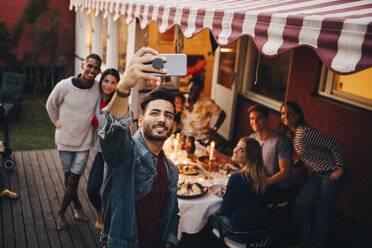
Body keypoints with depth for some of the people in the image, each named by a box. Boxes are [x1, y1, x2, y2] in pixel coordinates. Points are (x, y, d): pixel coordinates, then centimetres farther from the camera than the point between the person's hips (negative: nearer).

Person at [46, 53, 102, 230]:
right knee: (68, 177, 13)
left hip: (84, 141, 1)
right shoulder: (64, 86, -15)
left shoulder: (99, 88, -10)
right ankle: (77, 206, 38)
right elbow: (51, 105, 5)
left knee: (73, 181, 4)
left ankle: (61, 213, 26)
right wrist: (58, 123, 6)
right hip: (65, 140, -1)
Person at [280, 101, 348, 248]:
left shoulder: (304, 132, -23)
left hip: (332, 174, -8)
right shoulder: (292, 135, 5)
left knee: (323, 212, 4)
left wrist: (341, 168, -18)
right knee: (299, 205, 4)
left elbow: (334, 144, -22)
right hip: (317, 174, 9)